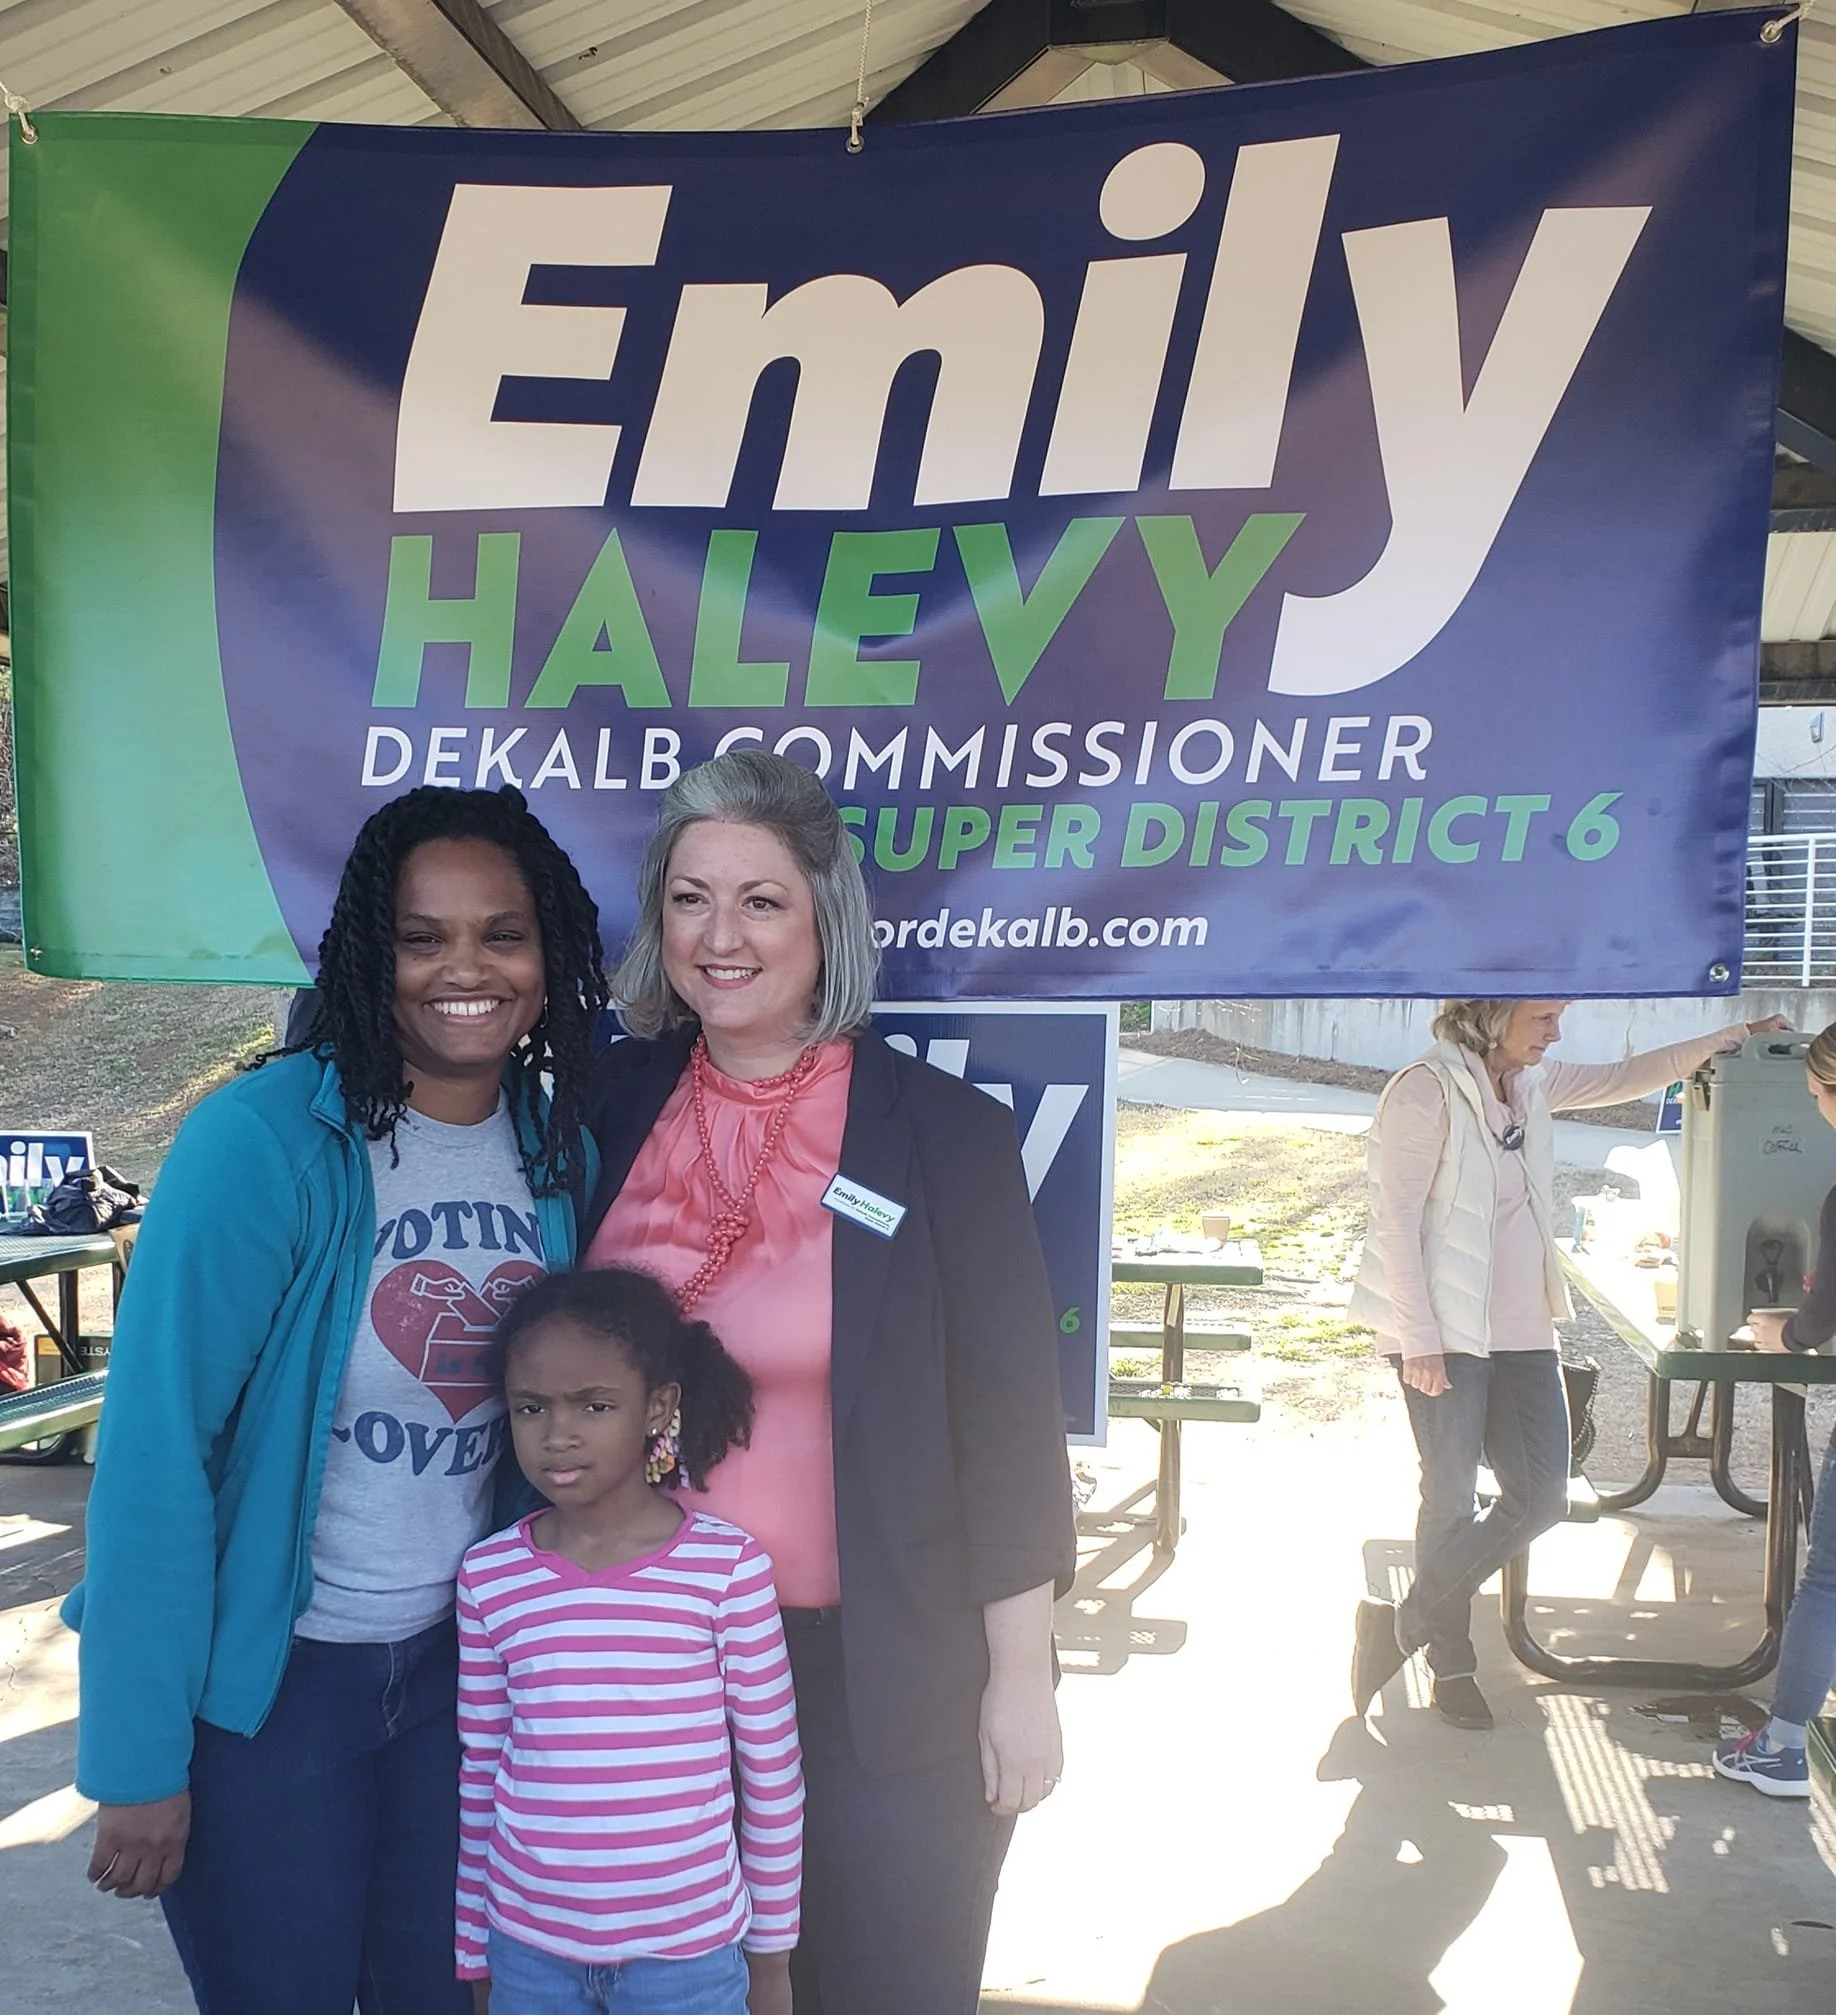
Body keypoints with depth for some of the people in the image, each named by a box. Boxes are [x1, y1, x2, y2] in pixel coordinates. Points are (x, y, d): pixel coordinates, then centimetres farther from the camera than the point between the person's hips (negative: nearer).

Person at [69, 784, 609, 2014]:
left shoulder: (562, 1153, -4)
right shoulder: (262, 1142, -21)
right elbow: (158, 1449, -19)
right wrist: (137, 1756, -17)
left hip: (458, 1657, 5)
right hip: (265, 1677, -4)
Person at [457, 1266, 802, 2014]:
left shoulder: (729, 1566, -12)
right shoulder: (489, 1576, -4)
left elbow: (773, 1772, -4)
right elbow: (479, 1773, 5)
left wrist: (772, 1948, 2)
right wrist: (477, 1948, 10)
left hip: (688, 1946, -2)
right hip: (528, 1944, 2)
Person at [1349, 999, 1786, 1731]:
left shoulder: (1531, 1085, 9)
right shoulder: (1426, 1090, -14)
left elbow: (1621, 1078, 26)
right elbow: (1396, 1221, -16)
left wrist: (1728, 1038, 25)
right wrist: (1420, 1338, -17)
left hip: (1522, 1332, 8)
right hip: (1444, 1335, -8)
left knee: (1541, 1494, 3)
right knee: (1452, 1499, 2)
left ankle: (1406, 1623, 16)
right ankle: (1451, 1665, 21)